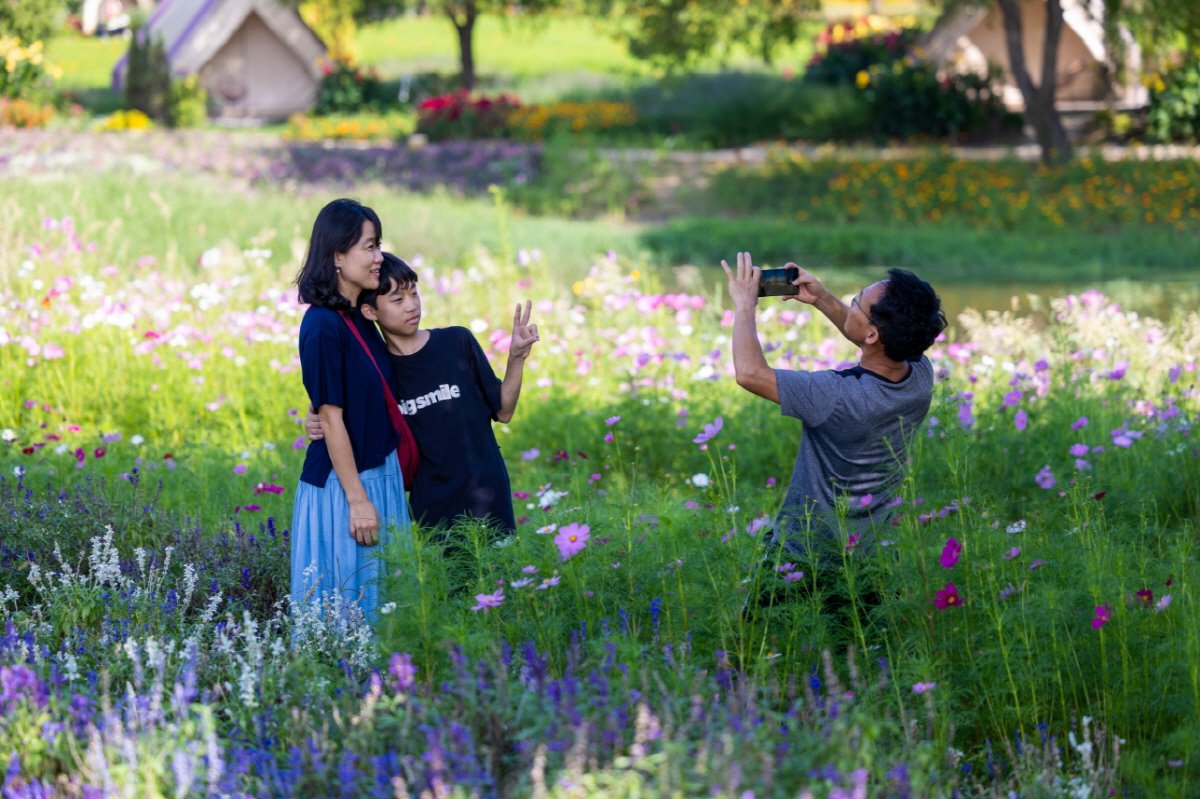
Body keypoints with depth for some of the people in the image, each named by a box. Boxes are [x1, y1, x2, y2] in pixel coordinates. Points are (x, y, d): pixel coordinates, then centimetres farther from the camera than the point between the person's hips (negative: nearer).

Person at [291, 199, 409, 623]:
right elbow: (331, 417, -19)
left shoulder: (360, 319, 7)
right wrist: (357, 500, -18)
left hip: (378, 473, 9)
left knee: (378, 601, 14)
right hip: (342, 484, -9)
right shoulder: (323, 326, -19)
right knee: (345, 602, 0)